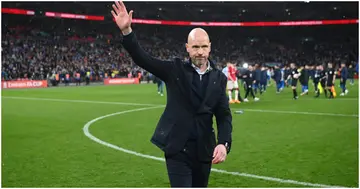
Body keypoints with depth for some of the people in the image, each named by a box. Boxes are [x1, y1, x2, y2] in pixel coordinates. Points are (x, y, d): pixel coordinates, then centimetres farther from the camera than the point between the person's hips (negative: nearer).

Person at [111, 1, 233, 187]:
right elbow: (142, 59, -11)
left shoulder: (219, 78, 4)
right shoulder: (176, 69, -2)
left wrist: (224, 143, -14)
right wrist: (126, 31, -25)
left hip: (204, 150, 3)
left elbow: (224, 116, 2)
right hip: (178, 150, -3)